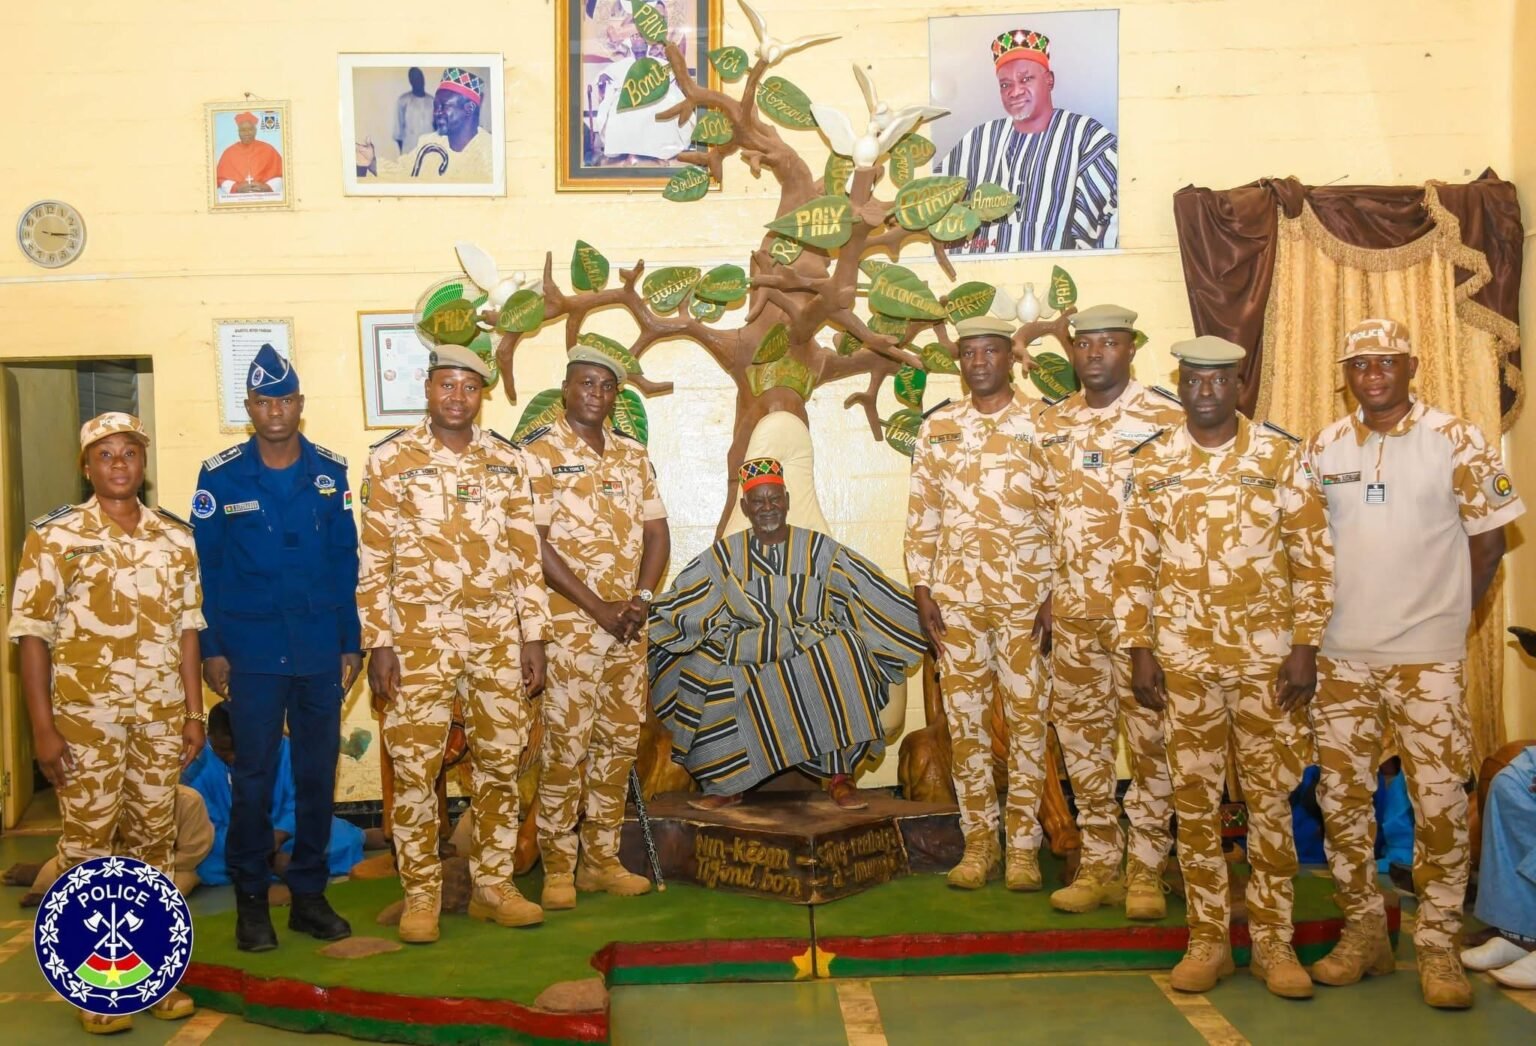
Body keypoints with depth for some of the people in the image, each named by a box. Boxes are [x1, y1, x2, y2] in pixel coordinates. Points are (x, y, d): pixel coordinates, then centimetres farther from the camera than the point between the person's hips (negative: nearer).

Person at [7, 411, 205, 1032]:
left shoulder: (175, 537, 6)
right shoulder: (55, 536, -4)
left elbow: (187, 628, 9)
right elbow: (31, 633, -6)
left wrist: (194, 713, 6)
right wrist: (42, 726, -10)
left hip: (161, 715, 4)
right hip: (85, 716, -3)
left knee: (155, 838, 11)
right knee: (88, 843, 3)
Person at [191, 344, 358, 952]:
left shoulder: (331, 472, 3)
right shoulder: (220, 476, -1)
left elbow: (346, 561, 6)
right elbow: (206, 567, 2)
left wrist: (351, 642, 3)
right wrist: (212, 648, -2)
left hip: (321, 651, 2)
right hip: (253, 652, -2)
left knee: (318, 774, 8)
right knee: (254, 777, 3)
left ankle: (309, 893, 21)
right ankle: (250, 899, 17)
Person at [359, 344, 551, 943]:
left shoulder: (507, 461, 8)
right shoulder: (391, 459, 0)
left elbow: (526, 554, 9)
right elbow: (374, 560, -2)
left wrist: (533, 636, 4)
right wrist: (378, 643, -7)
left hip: (498, 639, 3)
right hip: (419, 638, -3)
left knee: (500, 762, 9)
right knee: (414, 768, 1)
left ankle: (493, 884, 22)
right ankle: (421, 894, 15)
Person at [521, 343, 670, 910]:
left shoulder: (633, 454, 13)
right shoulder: (539, 452, -5)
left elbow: (657, 532, 12)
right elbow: (534, 543, -12)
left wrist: (641, 598, -5)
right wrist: (598, 608, -14)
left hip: (629, 625, 6)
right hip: (570, 625, -6)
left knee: (620, 743, 10)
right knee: (566, 747, -2)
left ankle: (602, 859, 21)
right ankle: (557, 867, 10)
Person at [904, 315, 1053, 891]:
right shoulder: (937, 428, 9)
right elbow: (921, 515, 9)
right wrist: (921, 590, 2)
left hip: (1025, 596, -2)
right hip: (955, 596, 3)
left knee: (1027, 718, 2)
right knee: (964, 718, 6)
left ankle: (1024, 844, 12)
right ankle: (978, 841, 17)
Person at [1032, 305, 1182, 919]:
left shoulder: (1167, 418, -5)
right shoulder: (1050, 423, 11)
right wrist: (1044, 594, 12)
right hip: (1072, 608, 5)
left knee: (1150, 737, 2)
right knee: (1081, 735, 10)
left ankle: (1146, 868, 14)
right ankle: (1099, 863, 22)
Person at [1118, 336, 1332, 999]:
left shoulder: (1280, 456, 0)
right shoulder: (1153, 464, 4)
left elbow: (1314, 558, 0)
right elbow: (1135, 564, 5)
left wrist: (1305, 647, -6)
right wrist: (1139, 651, 0)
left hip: (1267, 657, -1)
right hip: (1183, 658, 1)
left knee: (1271, 799, 5)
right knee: (1195, 801, 7)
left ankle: (1273, 943, 17)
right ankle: (1208, 940, 19)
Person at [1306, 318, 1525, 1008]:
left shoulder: (1457, 441, -3)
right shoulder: (1323, 448, 6)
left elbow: (1488, 538, 1)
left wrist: (1446, 617, -1)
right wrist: (1315, 624, 5)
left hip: (1427, 659, -3)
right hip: (1341, 657, 3)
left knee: (1440, 803, 0)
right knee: (1341, 797, 8)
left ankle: (1437, 947, 14)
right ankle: (1363, 931, 24)